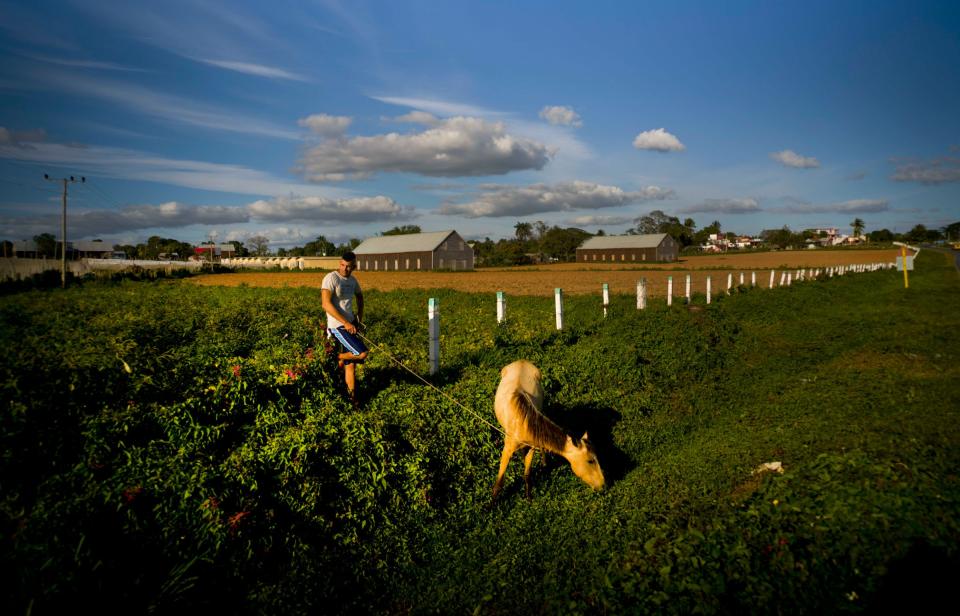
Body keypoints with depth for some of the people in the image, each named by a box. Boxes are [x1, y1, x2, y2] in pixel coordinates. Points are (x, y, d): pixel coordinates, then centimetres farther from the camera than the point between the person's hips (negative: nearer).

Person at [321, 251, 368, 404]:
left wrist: (359, 318, 16)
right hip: (338, 325, -7)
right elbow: (326, 304, -22)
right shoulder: (331, 278, -14)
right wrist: (345, 323, -23)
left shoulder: (353, 280, 8)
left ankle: (352, 396, 20)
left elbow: (359, 297, 28)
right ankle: (337, 359, 7)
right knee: (362, 353, -19)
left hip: (351, 323, 7)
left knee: (351, 364, 10)